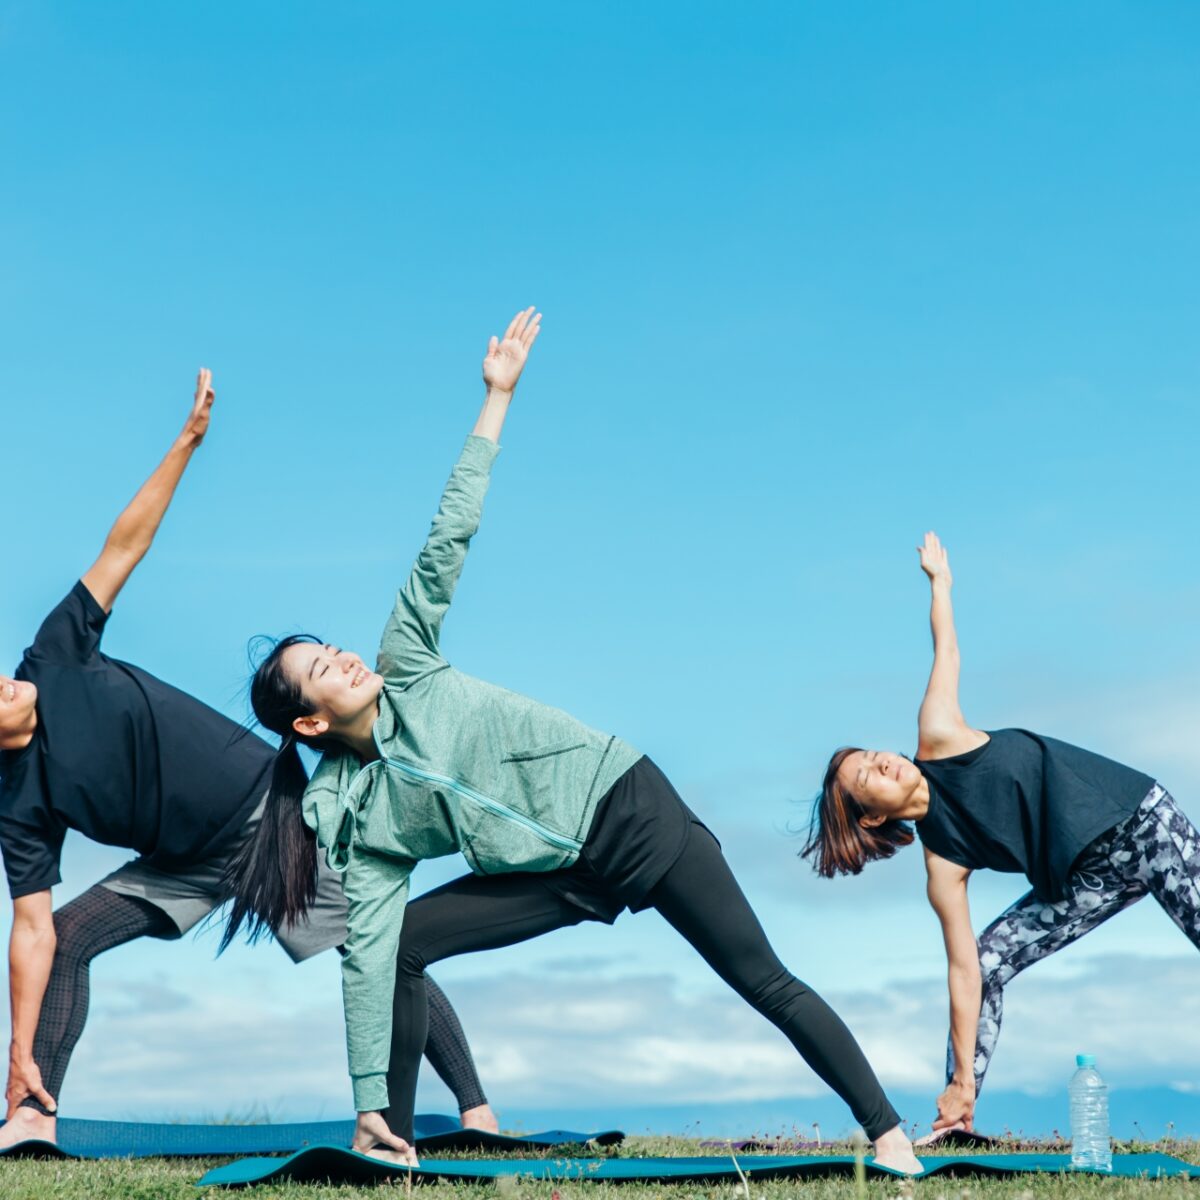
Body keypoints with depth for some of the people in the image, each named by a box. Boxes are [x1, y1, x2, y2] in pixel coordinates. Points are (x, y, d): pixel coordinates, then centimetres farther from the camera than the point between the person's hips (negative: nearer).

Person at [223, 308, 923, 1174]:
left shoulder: (404, 671, -4)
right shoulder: (356, 820, -3)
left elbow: (447, 541, -7)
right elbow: (368, 951, -7)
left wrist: (497, 395, -8)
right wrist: (368, 1099, -12)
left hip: (624, 806, -2)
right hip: (570, 875, 3)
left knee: (764, 982, -4)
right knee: (398, 945, -8)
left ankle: (888, 1134, 3)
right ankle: (398, 1141, 5)